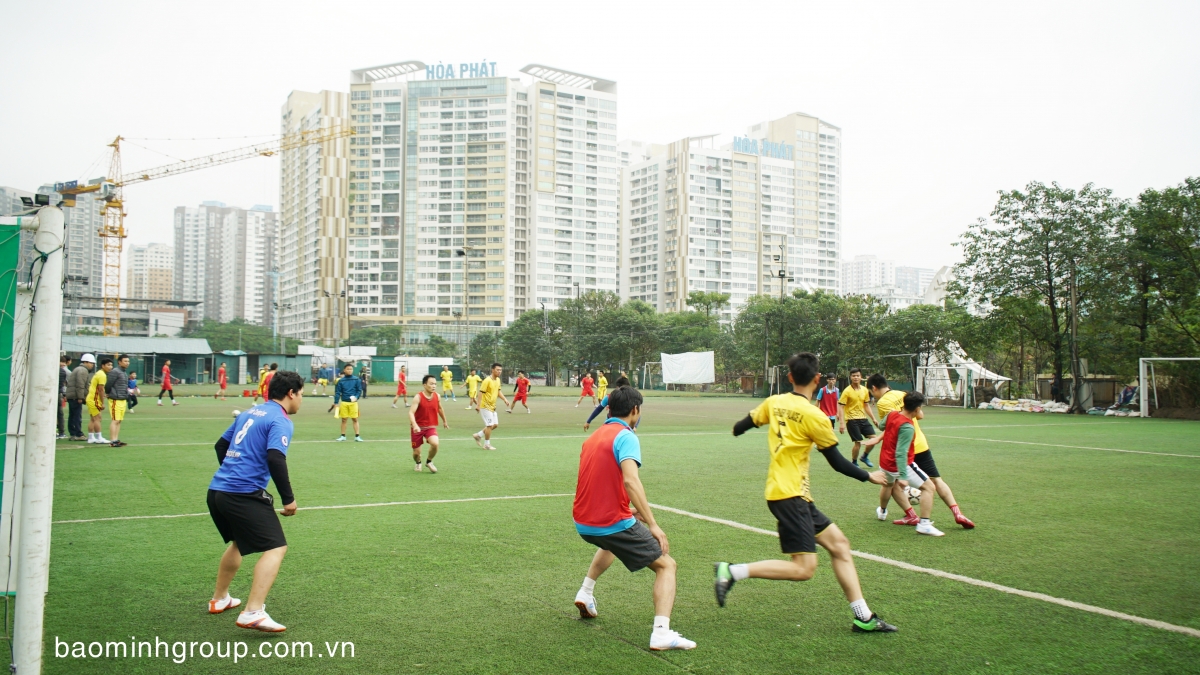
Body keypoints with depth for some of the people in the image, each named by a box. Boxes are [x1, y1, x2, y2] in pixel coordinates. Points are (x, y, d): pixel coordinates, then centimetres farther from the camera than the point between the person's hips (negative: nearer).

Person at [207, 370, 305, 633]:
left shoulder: (250, 413, 17)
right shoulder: (280, 421, -8)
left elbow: (221, 445, 26)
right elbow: (275, 459, -22)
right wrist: (288, 498, -15)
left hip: (216, 490, 9)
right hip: (244, 495, -9)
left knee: (239, 542, 30)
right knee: (276, 547, -7)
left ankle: (219, 599, 42)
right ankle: (253, 612, -17)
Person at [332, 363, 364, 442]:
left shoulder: (356, 380, 1)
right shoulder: (341, 381, 3)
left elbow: (359, 390, 1)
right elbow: (337, 392, 2)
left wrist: (356, 397, -17)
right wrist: (336, 402, -6)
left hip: (353, 402, -1)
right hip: (344, 402, 1)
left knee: (355, 419, 1)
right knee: (344, 419, 7)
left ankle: (357, 436, 5)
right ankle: (343, 436, 17)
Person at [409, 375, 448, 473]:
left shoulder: (437, 396, -4)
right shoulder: (418, 397, -18)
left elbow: (440, 409, 17)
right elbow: (411, 412, -26)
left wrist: (444, 421, 28)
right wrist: (415, 425, -43)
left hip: (431, 427, 3)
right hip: (418, 427, -2)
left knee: (435, 443, -25)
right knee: (416, 452, 2)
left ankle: (429, 461, 5)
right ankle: (418, 463, 40)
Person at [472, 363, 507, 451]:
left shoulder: (498, 380, 8)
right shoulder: (487, 380, -18)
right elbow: (481, 392, -19)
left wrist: (504, 399, 4)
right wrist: (478, 404, -24)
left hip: (492, 406, 9)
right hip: (486, 406, -9)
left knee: (495, 424, 11)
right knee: (490, 425, -6)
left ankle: (478, 435, 24)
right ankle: (487, 445, 8)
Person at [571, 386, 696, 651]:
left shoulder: (593, 437, 15)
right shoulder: (626, 436, -10)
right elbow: (630, 480, -26)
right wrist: (653, 525, -26)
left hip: (582, 523, 8)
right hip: (613, 522, -8)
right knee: (666, 565, 4)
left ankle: (585, 593, 33)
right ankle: (661, 633, -12)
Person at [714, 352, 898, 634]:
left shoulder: (774, 402, 5)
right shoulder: (813, 415, -13)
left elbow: (740, 427, 16)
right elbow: (837, 462, -4)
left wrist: (739, 428, 40)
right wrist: (869, 476, 12)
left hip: (797, 496, 9)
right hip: (790, 494, -9)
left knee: (838, 542, 12)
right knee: (804, 568, -9)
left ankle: (864, 618, 16)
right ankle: (732, 571, -10)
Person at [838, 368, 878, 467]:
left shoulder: (865, 390, 7)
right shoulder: (847, 391, -11)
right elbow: (841, 407, -13)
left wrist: (873, 418, 13)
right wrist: (841, 423, -21)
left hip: (863, 418, 6)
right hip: (852, 420, -6)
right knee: (858, 442, -8)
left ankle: (864, 457, 22)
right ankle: (854, 462, 15)